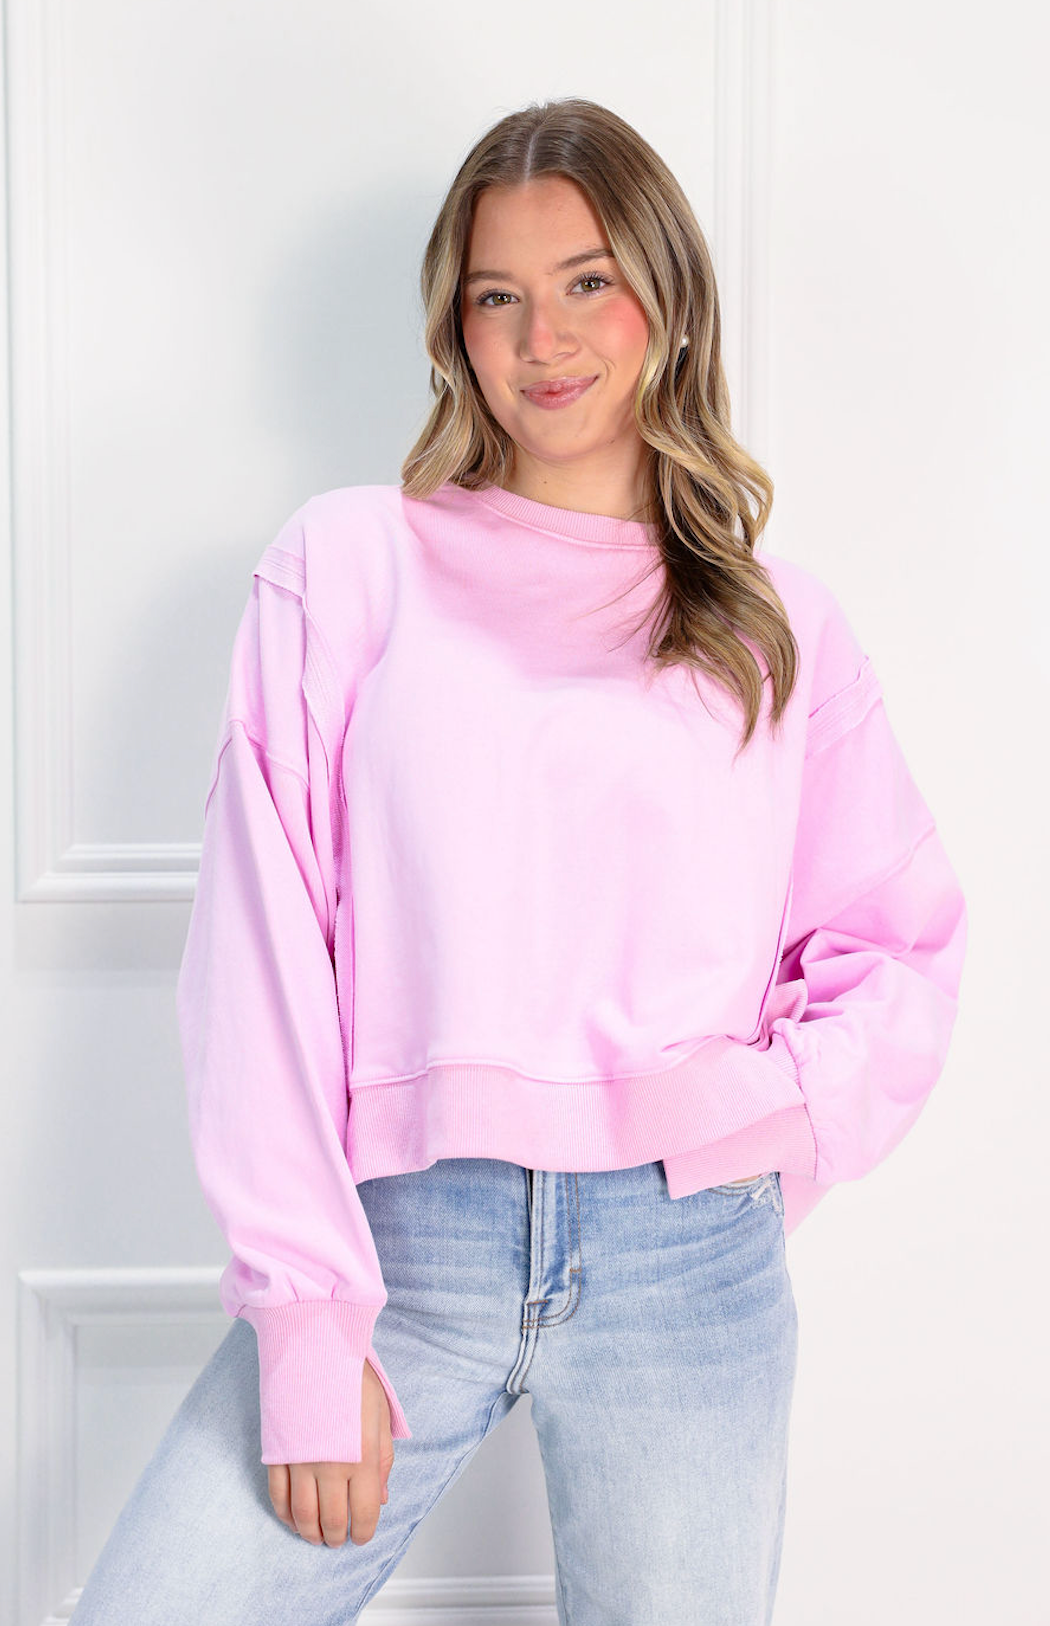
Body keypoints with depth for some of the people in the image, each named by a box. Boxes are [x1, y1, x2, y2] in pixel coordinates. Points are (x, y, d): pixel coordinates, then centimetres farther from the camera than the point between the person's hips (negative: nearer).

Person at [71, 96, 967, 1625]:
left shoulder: (782, 623, 11)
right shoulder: (349, 564, 4)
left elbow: (906, 937, 15)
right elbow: (262, 948, -2)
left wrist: (786, 1111, -6)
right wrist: (307, 1320, -8)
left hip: (690, 1264, 2)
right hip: (402, 1240, -1)